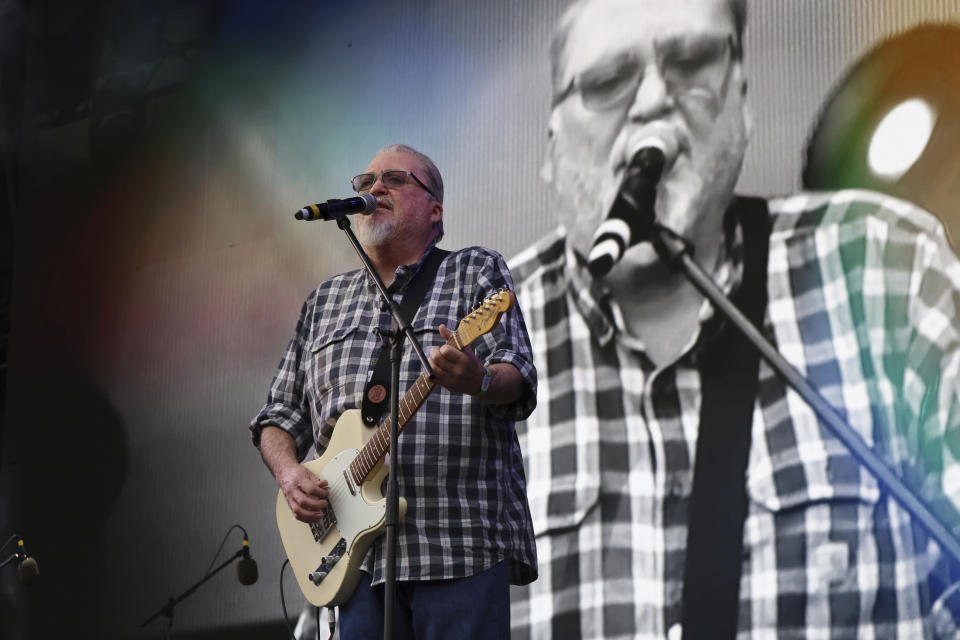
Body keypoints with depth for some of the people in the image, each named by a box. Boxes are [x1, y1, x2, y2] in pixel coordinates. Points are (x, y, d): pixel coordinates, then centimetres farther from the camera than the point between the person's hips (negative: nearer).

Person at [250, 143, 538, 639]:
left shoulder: (476, 273, 8)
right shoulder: (323, 302, 21)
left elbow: (518, 379, -5)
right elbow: (279, 413, 22)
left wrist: (479, 380, -29)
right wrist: (289, 474, 1)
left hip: (464, 542, -4)